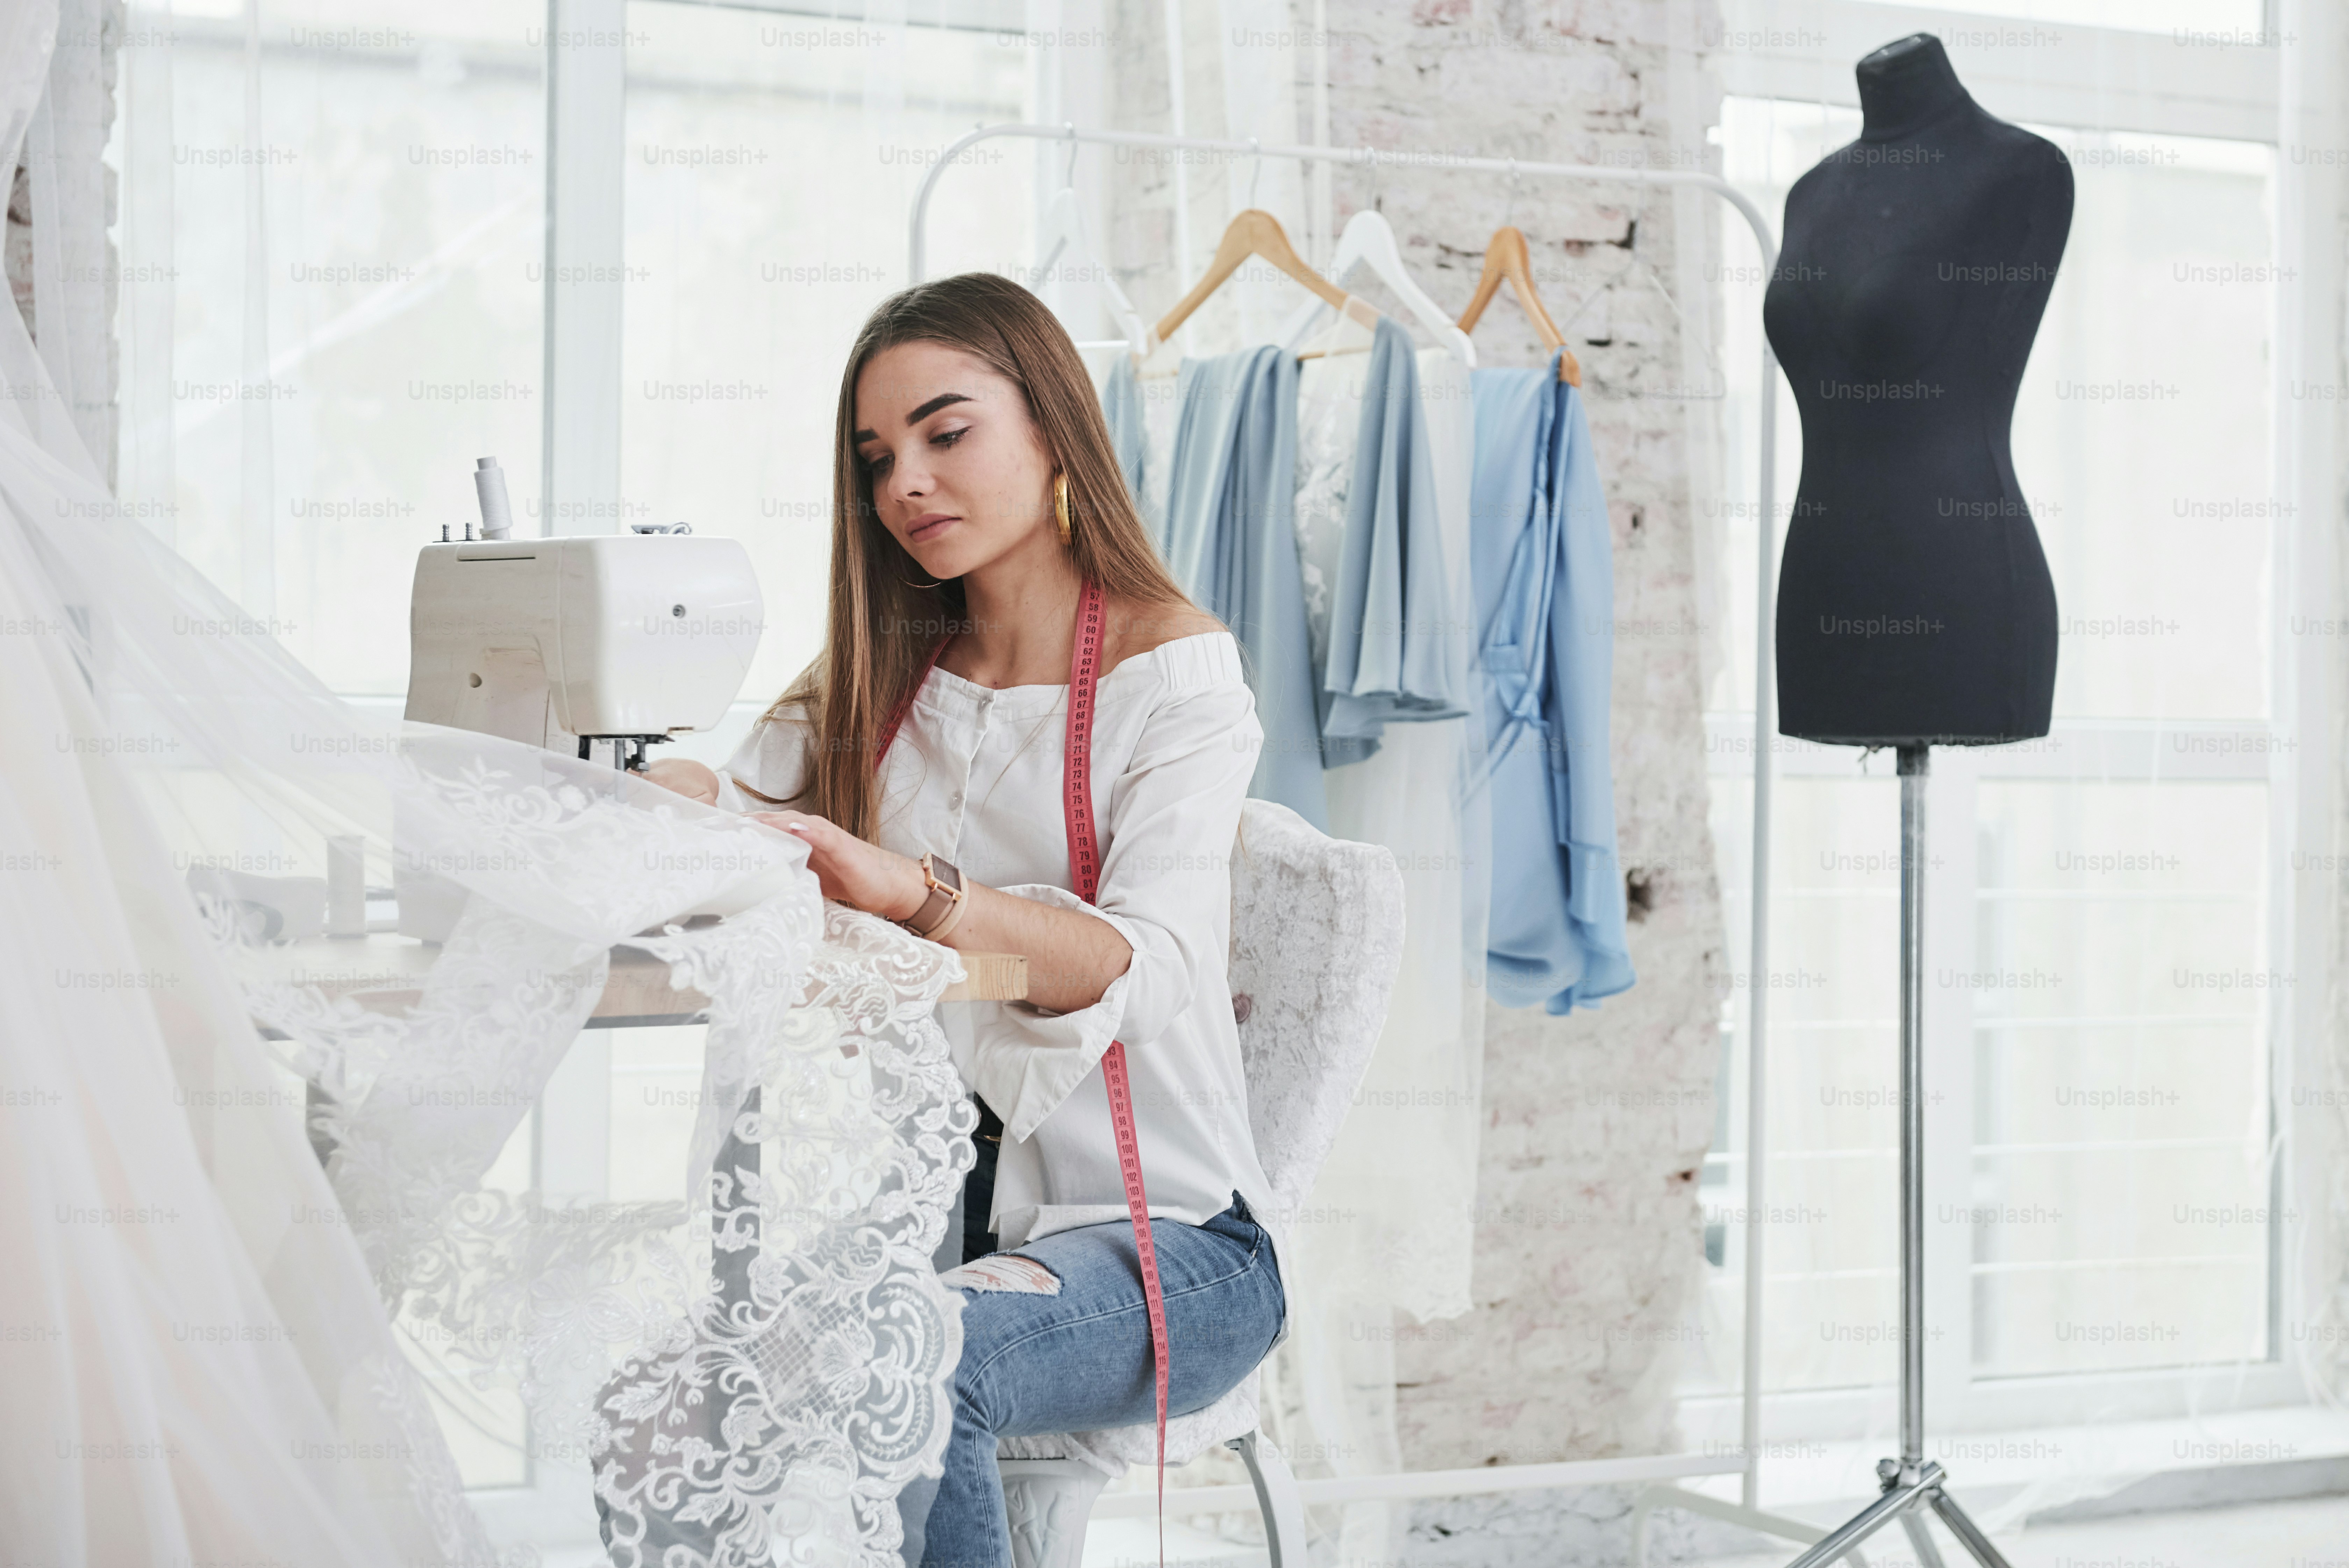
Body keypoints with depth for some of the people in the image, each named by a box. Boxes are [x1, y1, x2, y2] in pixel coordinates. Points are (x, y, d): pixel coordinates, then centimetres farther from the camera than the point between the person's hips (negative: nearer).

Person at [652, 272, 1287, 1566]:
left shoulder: (1175, 670, -5)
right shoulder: (874, 680, 14)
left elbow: (1145, 966, -22)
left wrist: (911, 888, -40)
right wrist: (670, 807, -24)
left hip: (1159, 1230, -4)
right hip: (935, 1201, 4)